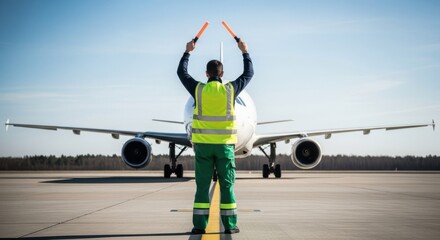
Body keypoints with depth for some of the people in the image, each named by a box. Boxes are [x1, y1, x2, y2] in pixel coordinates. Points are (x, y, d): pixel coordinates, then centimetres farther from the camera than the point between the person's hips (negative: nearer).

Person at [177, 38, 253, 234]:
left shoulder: (198, 90, -3)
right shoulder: (230, 89, -3)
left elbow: (181, 72, 14)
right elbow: (249, 74, 13)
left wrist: (188, 52, 26)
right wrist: (245, 52, 26)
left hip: (203, 144, 0)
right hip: (224, 145, 0)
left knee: (202, 185, 4)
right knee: (227, 185, 4)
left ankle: (200, 225, 2)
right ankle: (230, 225, 4)